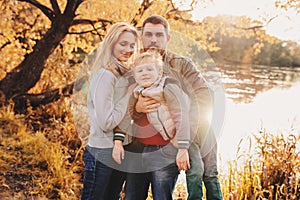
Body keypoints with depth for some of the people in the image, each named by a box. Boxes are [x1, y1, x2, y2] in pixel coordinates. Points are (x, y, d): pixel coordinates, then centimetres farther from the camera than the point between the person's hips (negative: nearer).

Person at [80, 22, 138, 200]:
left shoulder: (123, 74, 10)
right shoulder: (105, 75, -18)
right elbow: (106, 123, -22)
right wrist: (129, 95, -17)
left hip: (119, 150, 9)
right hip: (103, 153, -9)